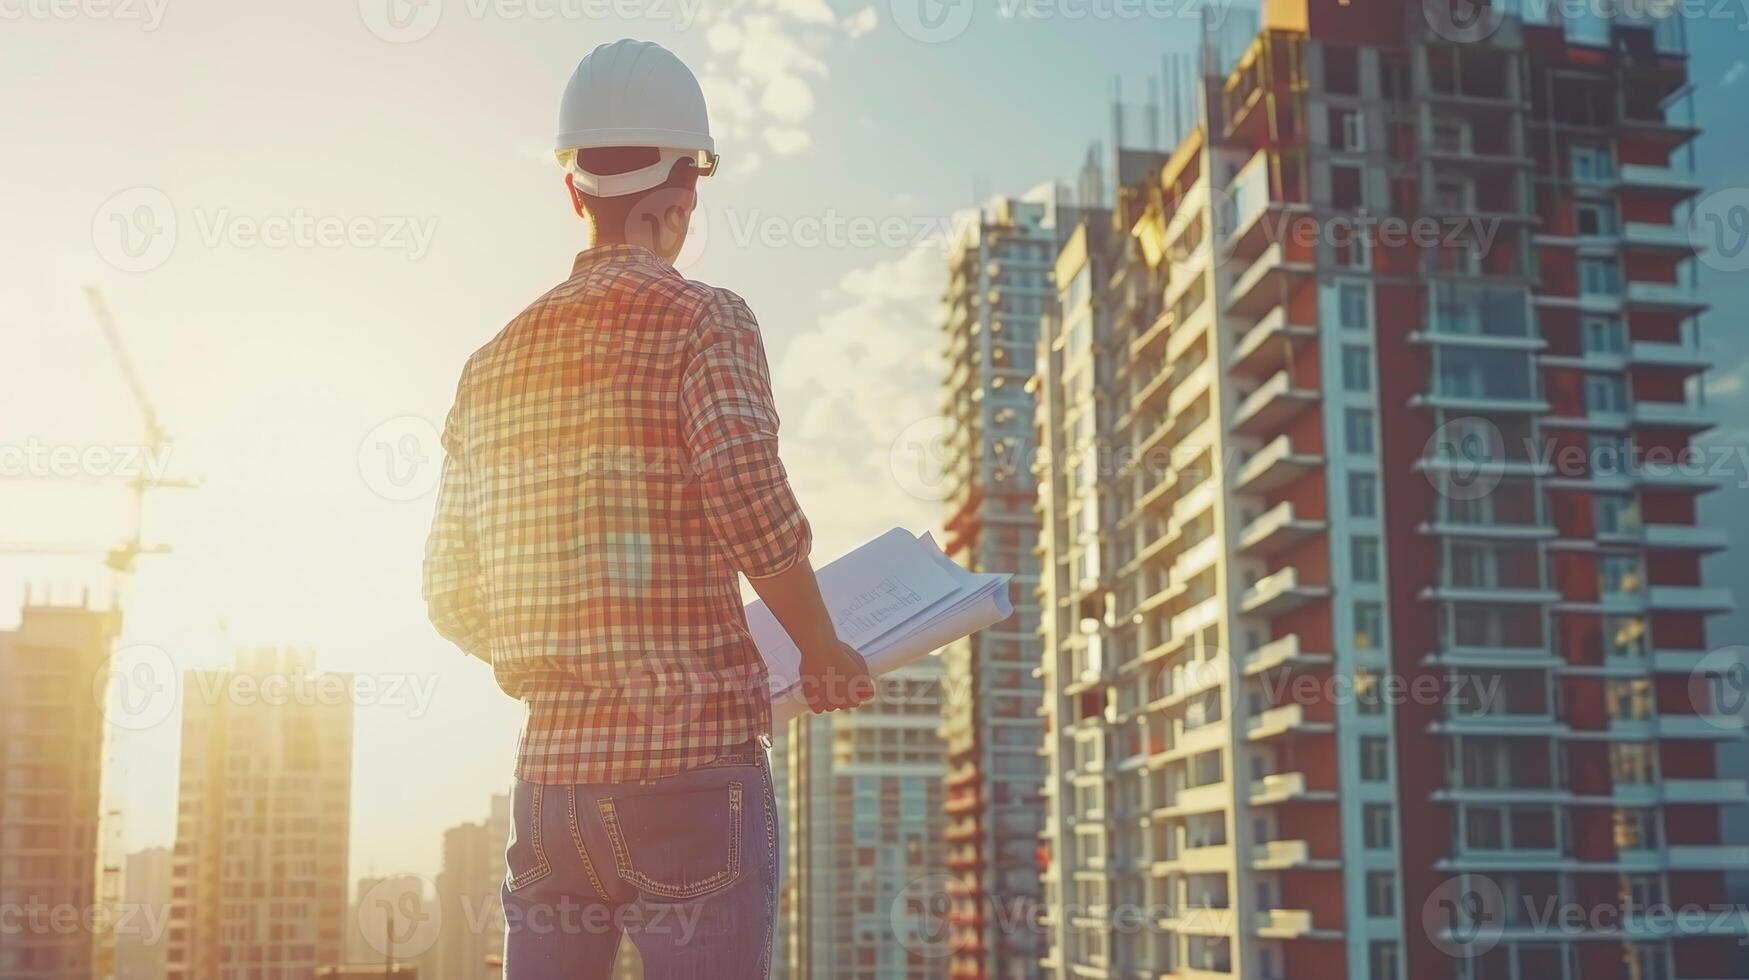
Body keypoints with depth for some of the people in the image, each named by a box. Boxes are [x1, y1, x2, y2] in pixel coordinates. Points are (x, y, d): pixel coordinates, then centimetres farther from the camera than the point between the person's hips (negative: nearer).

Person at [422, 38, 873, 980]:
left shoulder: (494, 362, 12)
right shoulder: (703, 319, -3)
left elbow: (453, 600, 13)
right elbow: (746, 490, -20)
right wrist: (824, 652, -6)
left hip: (549, 771, 6)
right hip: (691, 762, -5)